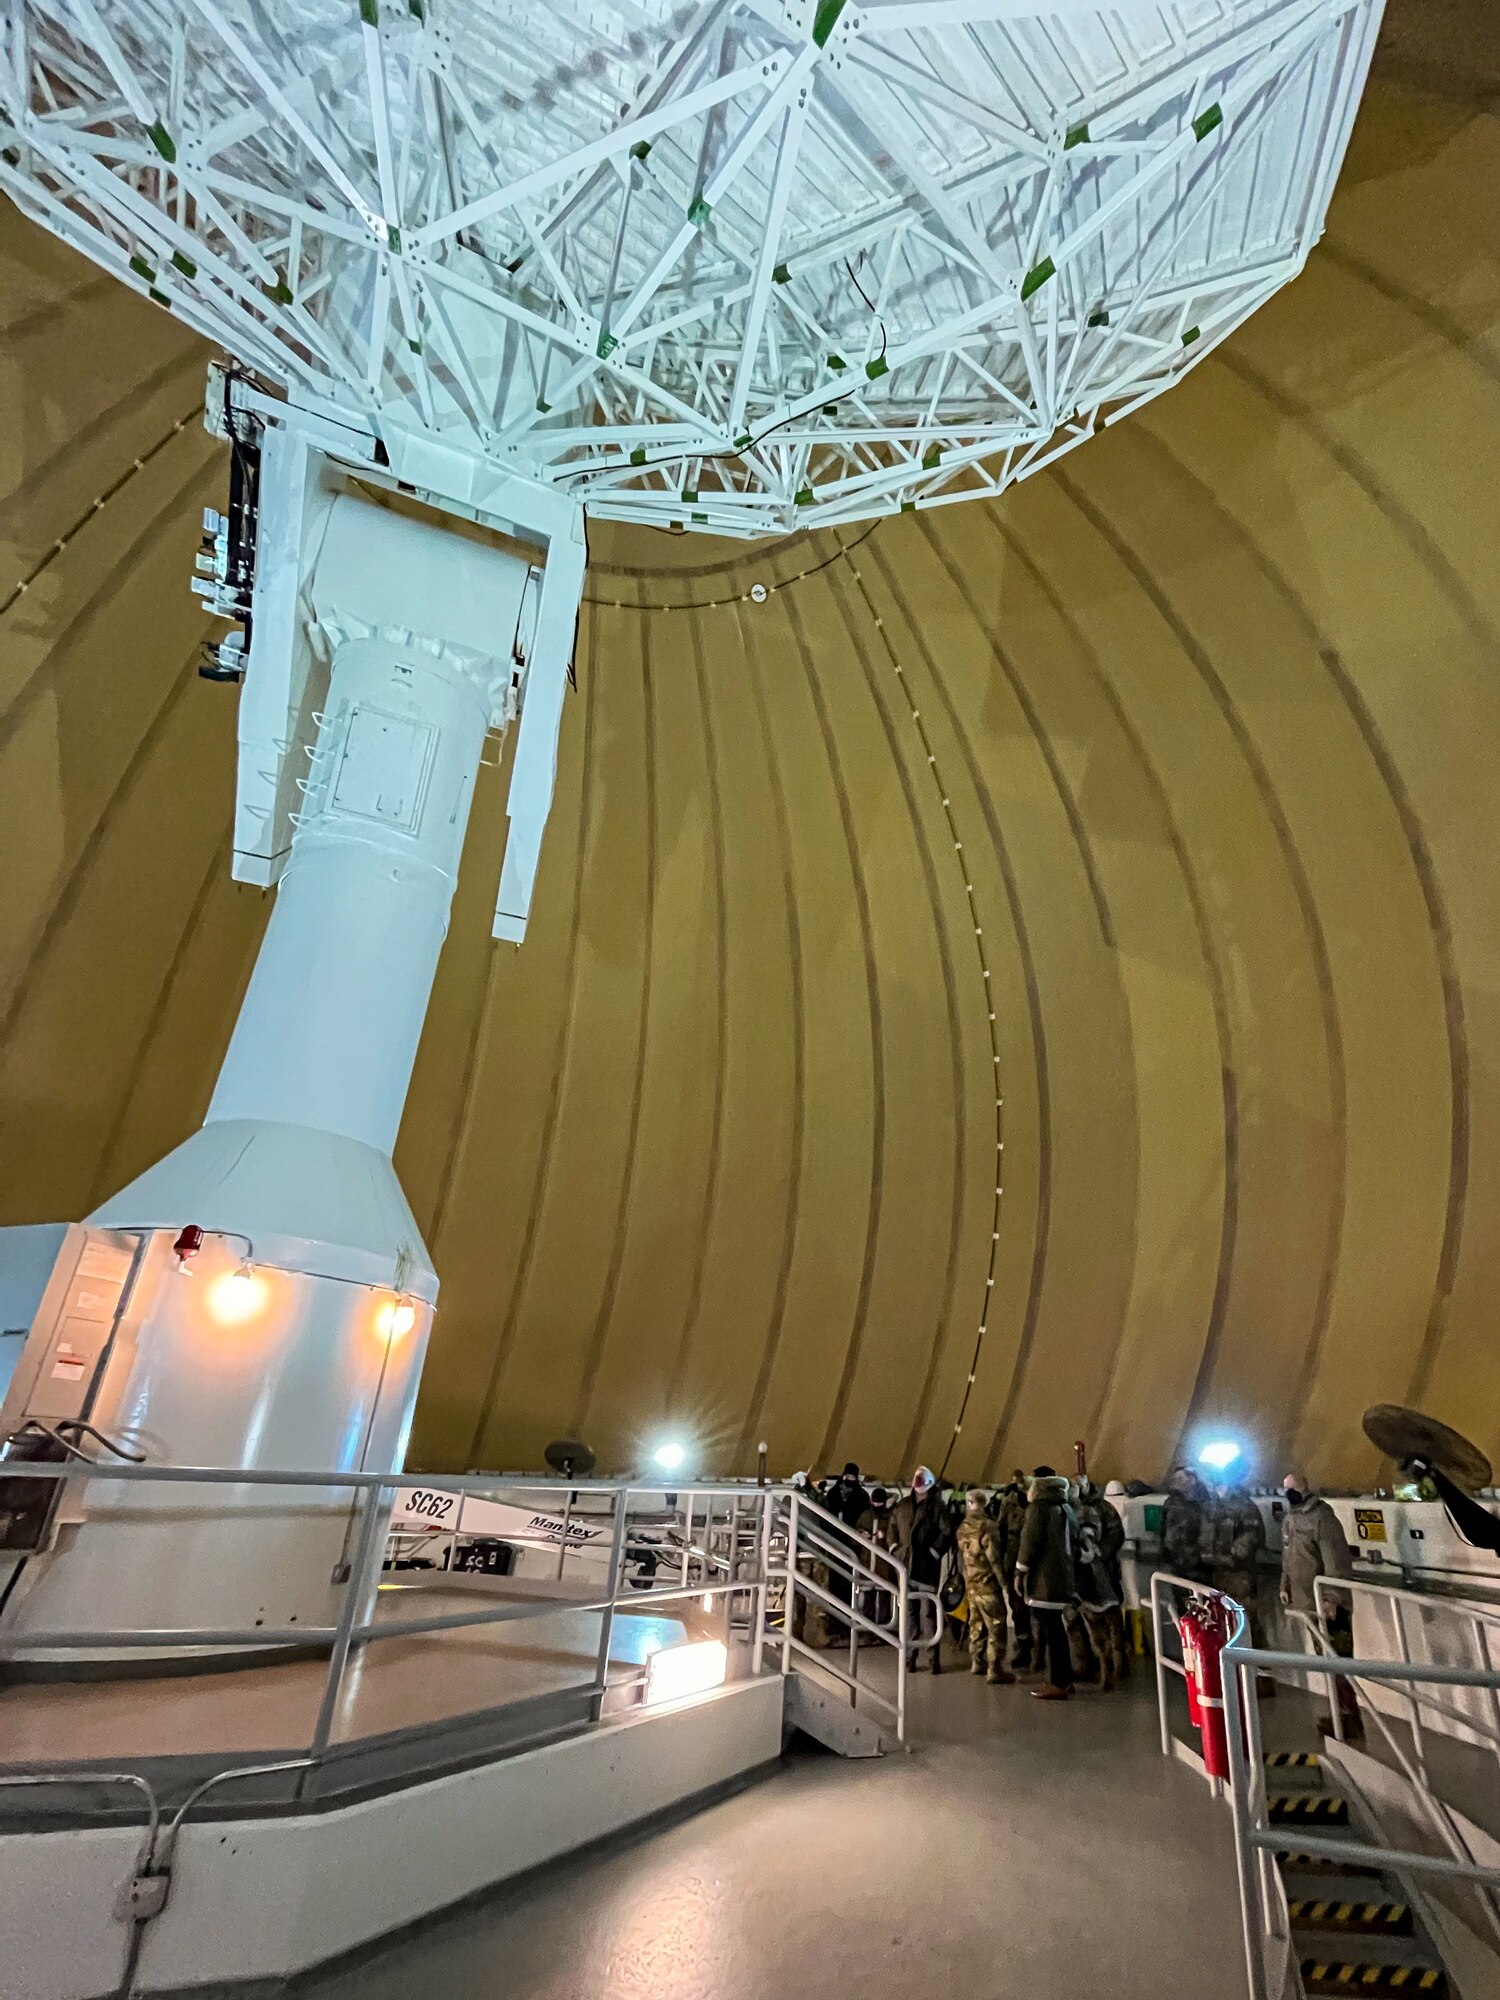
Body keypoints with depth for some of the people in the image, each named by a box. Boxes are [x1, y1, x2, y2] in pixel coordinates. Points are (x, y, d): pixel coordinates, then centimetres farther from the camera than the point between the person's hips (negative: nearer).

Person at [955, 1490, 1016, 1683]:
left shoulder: (963, 1528, 6)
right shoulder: (987, 1526, -16)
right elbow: (994, 1557, -17)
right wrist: (1004, 1582, -11)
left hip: (971, 1583, 7)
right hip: (987, 1583, -7)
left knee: (977, 1624, 17)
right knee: (997, 1627, -1)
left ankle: (977, 1662, 25)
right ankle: (995, 1670, -1)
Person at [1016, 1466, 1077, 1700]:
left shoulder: (1038, 1507, -10)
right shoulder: (1065, 1507, 13)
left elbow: (1031, 1541, -15)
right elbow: (1073, 1538, 16)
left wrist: (1020, 1572, -8)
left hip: (1044, 1578, -8)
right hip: (1063, 1576, 8)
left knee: (1047, 1631, -3)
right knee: (1055, 1630, 16)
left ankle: (1058, 1685, -1)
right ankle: (1064, 1680, 21)